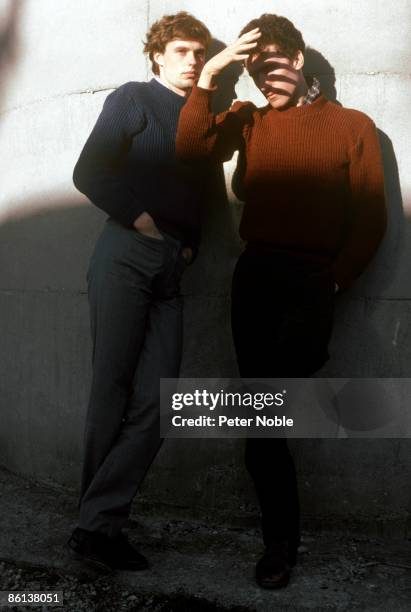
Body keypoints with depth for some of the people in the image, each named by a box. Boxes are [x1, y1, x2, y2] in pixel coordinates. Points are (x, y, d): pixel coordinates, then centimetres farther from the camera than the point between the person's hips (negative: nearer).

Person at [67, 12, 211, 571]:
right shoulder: (135, 99, 7)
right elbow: (89, 172, -2)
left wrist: (190, 244, 8)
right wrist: (137, 216, -10)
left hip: (171, 270, 5)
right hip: (126, 256, -5)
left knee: (157, 401, -5)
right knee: (114, 391, -3)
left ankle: (99, 525, 0)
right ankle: (99, 522, 10)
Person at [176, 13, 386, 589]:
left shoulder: (352, 125, 9)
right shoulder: (249, 120, 16)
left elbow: (370, 217, 2)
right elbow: (191, 148, -3)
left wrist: (334, 281, -8)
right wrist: (207, 76, -8)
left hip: (312, 280, -3)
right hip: (255, 276, 3)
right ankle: (281, 540, 22)